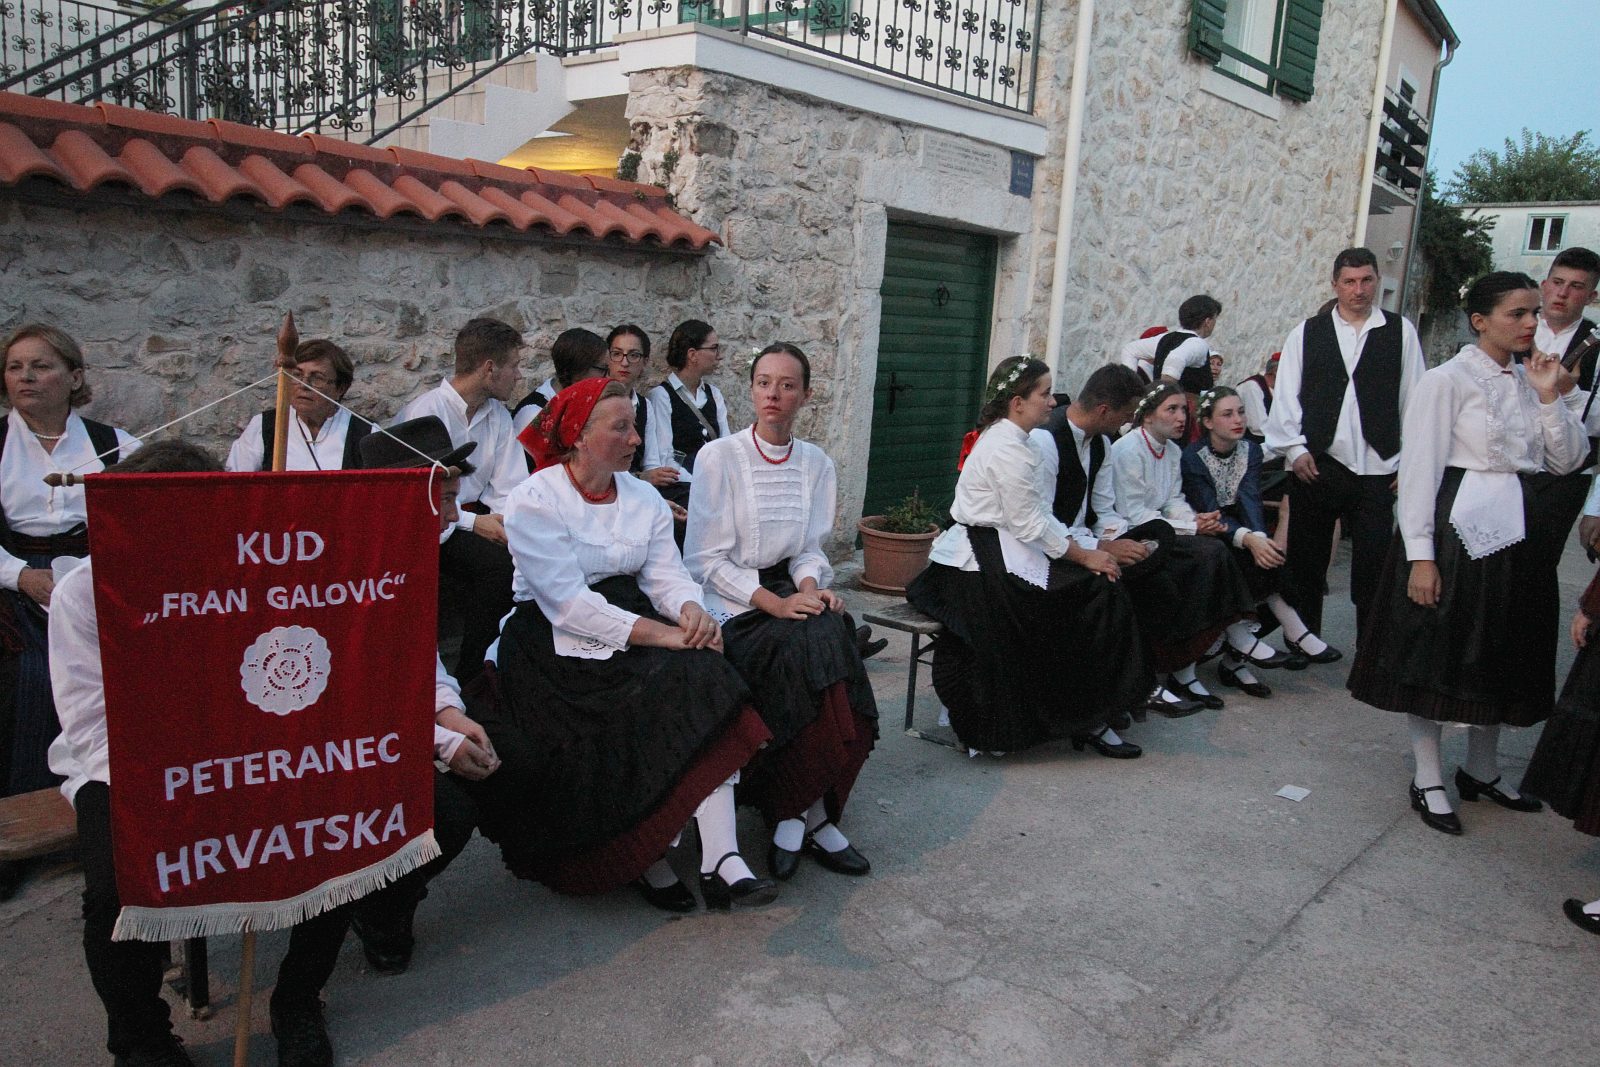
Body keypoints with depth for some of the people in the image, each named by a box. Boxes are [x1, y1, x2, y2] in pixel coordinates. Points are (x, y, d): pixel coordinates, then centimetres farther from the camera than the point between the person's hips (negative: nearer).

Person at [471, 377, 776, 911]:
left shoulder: (644, 497, 11)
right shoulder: (533, 501, -9)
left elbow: (666, 573, 3)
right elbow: (566, 602, -19)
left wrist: (691, 610, -21)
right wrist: (661, 634, -25)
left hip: (631, 622, 5)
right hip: (557, 644, -5)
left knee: (704, 674, -23)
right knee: (648, 704, -28)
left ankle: (721, 860, -28)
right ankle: (645, 855, -8)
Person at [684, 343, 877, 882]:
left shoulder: (816, 464, 9)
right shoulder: (719, 457, -5)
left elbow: (809, 549, 14)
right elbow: (705, 559, -8)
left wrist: (811, 587, -10)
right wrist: (775, 602, -19)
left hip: (791, 592, 5)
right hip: (732, 604, -4)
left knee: (835, 640, -26)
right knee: (806, 647, -30)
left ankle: (796, 813, -14)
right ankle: (814, 817, -14)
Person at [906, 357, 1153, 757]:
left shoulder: (1010, 439, 15)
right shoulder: (1007, 448, -16)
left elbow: (1038, 513, 14)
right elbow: (1030, 523, -17)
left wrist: (1075, 545, 2)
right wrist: (1084, 556, -7)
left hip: (999, 551, 9)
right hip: (986, 561, -9)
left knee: (1100, 589, 1)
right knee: (1096, 593, -10)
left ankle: (1089, 716, 5)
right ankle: (1087, 719, 0)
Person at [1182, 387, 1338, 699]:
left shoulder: (1250, 450, 2)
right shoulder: (1193, 457, -12)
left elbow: (1250, 498, -13)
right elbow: (1210, 512, -22)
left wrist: (1259, 537, -34)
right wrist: (1248, 539, -41)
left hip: (1246, 534, 5)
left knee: (1265, 558, -26)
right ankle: (1294, 631, -19)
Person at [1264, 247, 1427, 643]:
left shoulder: (1400, 332, 5)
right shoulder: (1306, 333, 5)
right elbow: (1286, 395, 4)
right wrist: (1295, 448, -4)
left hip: (1377, 469, 0)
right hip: (1315, 465, 1)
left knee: (1373, 566, 0)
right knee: (1306, 562, 10)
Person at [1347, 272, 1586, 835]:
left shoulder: (1530, 378, 10)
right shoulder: (1447, 381, -10)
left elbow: (1567, 462, 8)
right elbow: (1419, 470, -13)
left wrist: (1549, 397, -4)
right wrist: (1420, 555, -17)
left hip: (1522, 535, 7)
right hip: (1461, 532, -7)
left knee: (1505, 655, 16)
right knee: (1437, 652, 1)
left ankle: (1481, 771, 32)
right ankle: (1427, 781, 14)